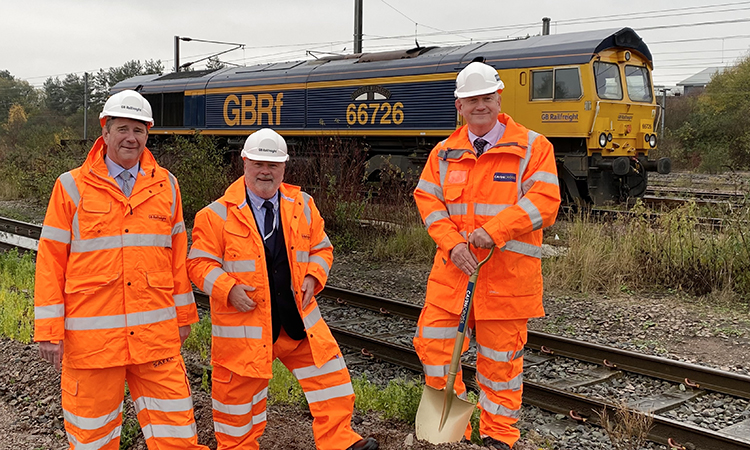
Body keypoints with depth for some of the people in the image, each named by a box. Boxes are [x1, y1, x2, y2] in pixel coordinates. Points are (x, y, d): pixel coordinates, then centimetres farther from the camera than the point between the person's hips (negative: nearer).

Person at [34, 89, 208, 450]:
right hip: (91, 335, -1)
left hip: (156, 335, 2)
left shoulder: (165, 185, 8)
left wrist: (183, 315, 13)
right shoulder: (72, 186, 1)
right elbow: (51, 261, 1)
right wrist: (49, 331, -3)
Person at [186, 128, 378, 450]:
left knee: (330, 375, 3)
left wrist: (313, 277, -5)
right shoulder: (218, 214, -6)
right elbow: (200, 262, -5)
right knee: (239, 393, 9)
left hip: (297, 319, 3)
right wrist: (228, 288, -20)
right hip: (244, 325, -3)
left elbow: (320, 248, 14)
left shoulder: (303, 206, 6)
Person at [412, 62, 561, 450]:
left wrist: (492, 232, -21)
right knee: (433, 344, 5)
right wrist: (452, 243, -12)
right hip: (453, 267, 4)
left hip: (507, 271, -4)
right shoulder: (445, 152, 10)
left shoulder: (532, 147, -2)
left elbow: (543, 202, -12)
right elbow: (427, 199, 4)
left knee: (500, 356, 6)